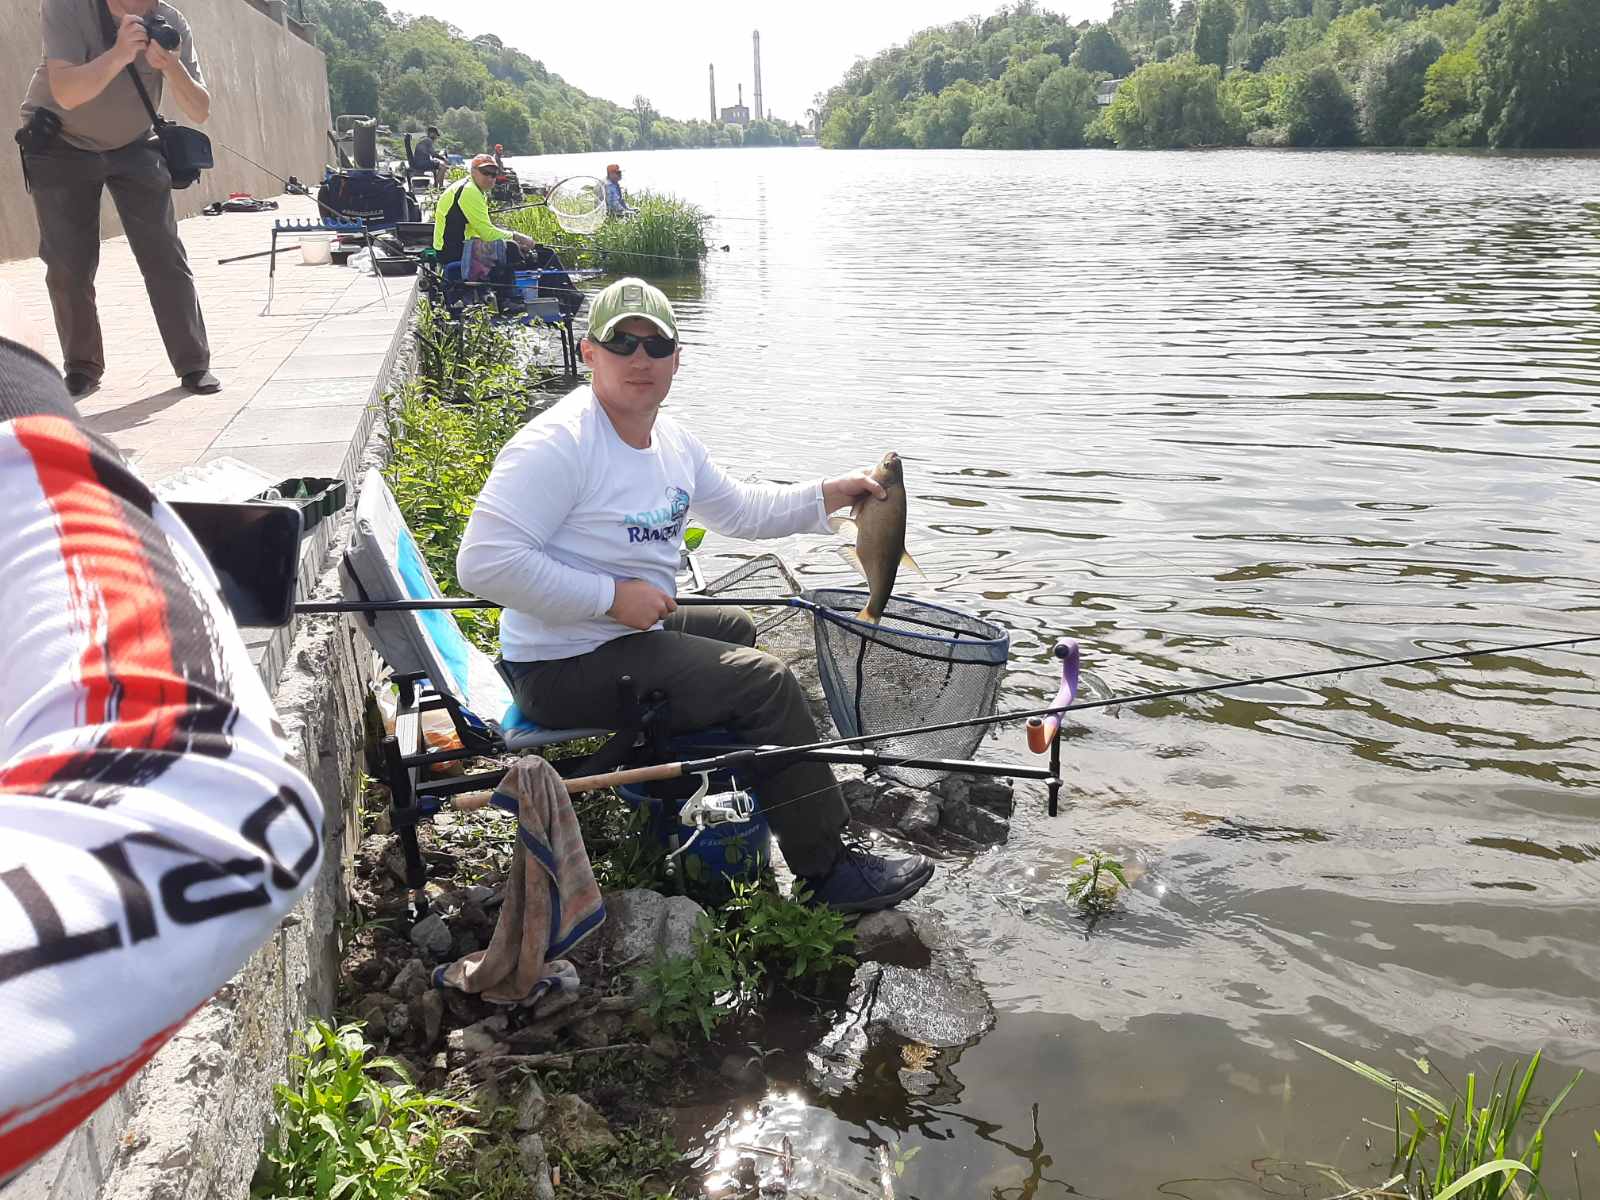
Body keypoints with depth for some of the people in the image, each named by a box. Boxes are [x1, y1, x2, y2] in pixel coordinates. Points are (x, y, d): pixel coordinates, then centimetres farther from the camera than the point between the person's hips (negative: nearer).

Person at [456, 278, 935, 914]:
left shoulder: (670, 439, 7)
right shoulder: (556, 443, -23)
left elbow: (737, 509, 22)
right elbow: (483, 562, -30)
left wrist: (828, 495, 9)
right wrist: (612, 595, -27)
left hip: (626, 633, 10)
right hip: (565, 666, -10)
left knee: (736, 628, 30)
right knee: (764, 681, -14)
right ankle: (829, 870, -3)